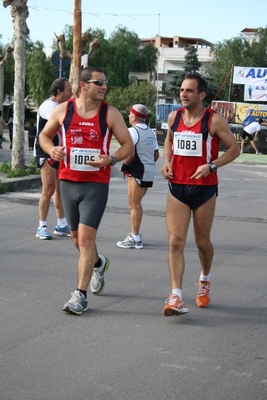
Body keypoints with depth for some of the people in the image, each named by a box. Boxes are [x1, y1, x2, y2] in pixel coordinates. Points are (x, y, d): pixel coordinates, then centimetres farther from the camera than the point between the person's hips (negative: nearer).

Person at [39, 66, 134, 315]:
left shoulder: (110, 114, -4)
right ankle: (98, 264, 48)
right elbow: (44, 135, 14)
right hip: (68, 182, 3)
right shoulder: (63, 110, 1)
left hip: (96, 185, -3)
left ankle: (80, 295, -6)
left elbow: (128, 145, 0)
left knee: (85, 237, -12)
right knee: (77, 238, 16)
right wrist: (52, 150, -8)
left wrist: (111, 159, -19)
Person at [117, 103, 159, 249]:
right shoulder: (150, 132, 12)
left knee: (134, 205, -3)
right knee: (136, 204, 16)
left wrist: (124, 167, -6)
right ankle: (135, 234, 20)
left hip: (137, 172, -9)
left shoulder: (132, 131, -13)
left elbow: (130, 154, -21)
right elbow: (156, 154, 12)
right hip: (150, 171, 9)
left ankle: (135, 239, -2)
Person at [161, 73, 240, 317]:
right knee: (175, 242, -9)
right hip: (177, 187, 3)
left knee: (202, 242, 11)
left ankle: (205, 280, 41)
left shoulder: (214, 120, -11)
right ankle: (176, 297, -11)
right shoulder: (174, 117, 3)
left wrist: (211, 166, -18)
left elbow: (234, 148, -5)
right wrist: (167, 161, 3)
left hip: (204, 188, -3)